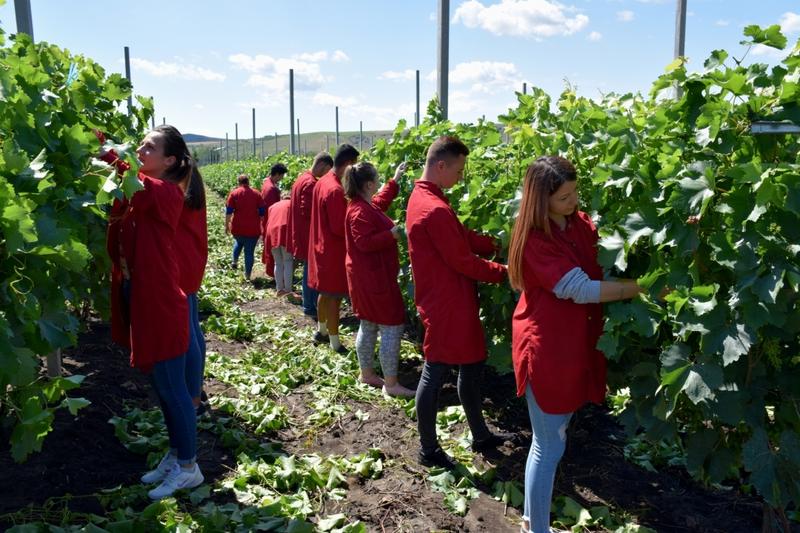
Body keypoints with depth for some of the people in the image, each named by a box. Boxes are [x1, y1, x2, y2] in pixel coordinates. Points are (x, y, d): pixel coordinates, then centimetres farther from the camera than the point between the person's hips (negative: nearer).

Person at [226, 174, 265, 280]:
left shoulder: (234, 193, -1)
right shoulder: (256, 194, 2)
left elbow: (228, 212, -3)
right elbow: (262, 212, 3)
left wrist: (227, 225, 6)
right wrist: (261, 226, 14)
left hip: (238, 228, 1)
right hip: (253, 229, -1)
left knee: (239, 243, 32)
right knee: (250, 252, 4)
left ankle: (235, 261, 29)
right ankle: (247, 275, 6)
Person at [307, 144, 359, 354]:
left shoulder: (322, 182, 6)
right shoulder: (335, 190, -23)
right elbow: (339, 228, -22)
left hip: (321, 246, 9)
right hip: (334, 251, -9)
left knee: (325, 293, 21)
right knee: (334, 297, -1)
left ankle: (321, 331, 34)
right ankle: (335, 343, 7)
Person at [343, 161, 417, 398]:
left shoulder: (364, 205, 11)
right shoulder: (361, 212, -20)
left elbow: (381, 201, 30)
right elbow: (365, 242, -27)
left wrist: (395, 180, 33)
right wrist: (391, 234, -23)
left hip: (367, 276, 11)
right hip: (373, 278, -11)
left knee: (368, 326, 17)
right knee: (392, 327, -7)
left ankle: (366, 374, 27)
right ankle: (391, 384, -2)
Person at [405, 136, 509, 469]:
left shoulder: (421, 196, 9)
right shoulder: (436, 209, -24)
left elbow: (464, 238, 11)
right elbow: (463, 261, -20)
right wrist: (504, 272, -8)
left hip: (451, 302, 10)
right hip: (446, 305, -10)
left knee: (471, 365, 19)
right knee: (435, 374, 3)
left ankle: (480, 436, 33)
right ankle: (428, 450, 19)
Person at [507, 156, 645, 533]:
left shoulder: (582, 224, 4)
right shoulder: (534, 238, -19)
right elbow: (581, 289, -25)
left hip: (575, 344, 8)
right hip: (547, 348, -8)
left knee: (548, 440, 21)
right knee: (549, 446, 2)